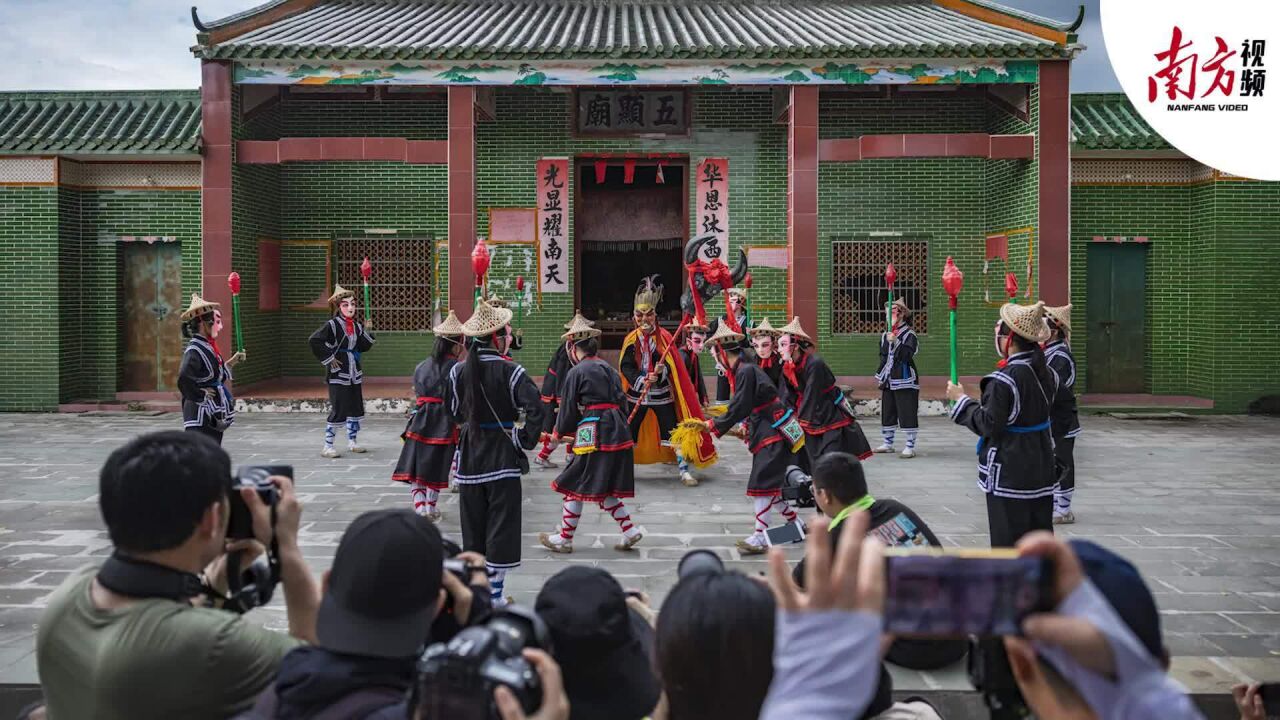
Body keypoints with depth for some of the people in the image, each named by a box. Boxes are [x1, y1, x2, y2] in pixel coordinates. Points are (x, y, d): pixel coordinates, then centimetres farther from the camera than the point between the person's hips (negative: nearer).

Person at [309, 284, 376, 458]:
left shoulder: (356, 326, 8)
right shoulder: (333, 325, -13)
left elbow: (364, 347, 11)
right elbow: (314, 340, -21)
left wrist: (367, 331, -2)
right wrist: (328, 358, -17)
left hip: (354, 373, 7)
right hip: (338, 373, -7)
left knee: (356, 408, 13)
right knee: (338, 410, -8)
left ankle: (352, 442, 28)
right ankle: (327, 447, 0)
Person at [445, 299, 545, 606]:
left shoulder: (458, 371, -2)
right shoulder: (509, 370, -13)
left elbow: (453, 412, 8)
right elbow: (535, 407, -20)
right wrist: (524, 439, -10)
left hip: (470, 455, 4)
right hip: (503, 455, -4)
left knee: (472, 523, 14)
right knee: (501, 523, 3)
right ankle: (494, 592, 5)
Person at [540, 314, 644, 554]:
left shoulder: (577, 372, -7)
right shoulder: (610, 370, 14)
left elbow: (568, 408, -3)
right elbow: (622, 402, 16)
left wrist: (560, 432, 15)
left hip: (593, 433, -7)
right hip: (618, 432, 8)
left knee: (574, 486, 5)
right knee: (604, 488, 17)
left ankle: (564, 539, 14)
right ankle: (630, 530, 10)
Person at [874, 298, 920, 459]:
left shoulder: (909, 335, -9)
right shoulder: (885, 335, 11)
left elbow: (906, 355, -21)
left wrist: (895, 342, -27)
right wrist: (880, 375, 16)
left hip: (905, 381, -7)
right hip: (888, 381, 7)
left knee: (907, 414, -5)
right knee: (887, 413, 13)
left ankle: (910, 447, 0)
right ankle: (888, 443, 24)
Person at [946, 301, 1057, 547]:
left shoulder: (1003, 380, -20)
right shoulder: (1044, 373, 4)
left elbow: (988, 424, -18)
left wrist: (961, 399, -7)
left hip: (1008, 474, -8)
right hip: (1040, 470, 8)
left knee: (1007, 537, 1)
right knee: (1039, 530, 16)